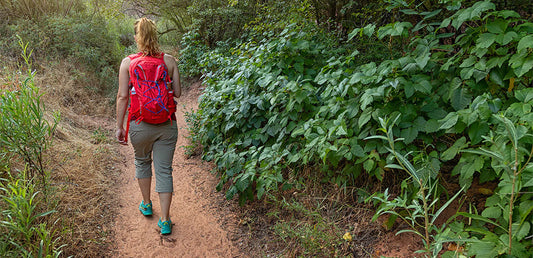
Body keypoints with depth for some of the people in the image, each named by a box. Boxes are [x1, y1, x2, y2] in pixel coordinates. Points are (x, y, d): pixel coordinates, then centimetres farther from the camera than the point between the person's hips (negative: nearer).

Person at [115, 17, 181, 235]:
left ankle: (146, 204, 41)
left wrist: (119, 126, -1)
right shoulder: (169, 60, -2)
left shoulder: (127, 62, -4)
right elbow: (177, 92, 0)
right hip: (167, 124, 0)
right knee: (164, 170, 8)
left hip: (140, 125, 0)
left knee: (142, 161, 26)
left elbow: (122, 97, -7)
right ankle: (165, 220, 8)